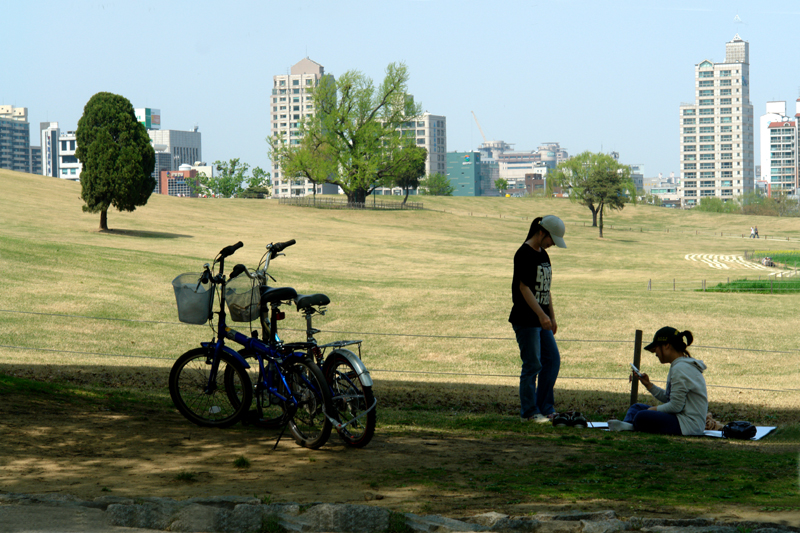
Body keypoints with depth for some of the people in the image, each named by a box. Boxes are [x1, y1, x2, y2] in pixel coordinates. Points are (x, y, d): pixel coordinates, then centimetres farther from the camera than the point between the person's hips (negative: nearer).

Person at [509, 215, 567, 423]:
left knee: (553, 360, 8)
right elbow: (524, 287, -18)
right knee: (532, 365, -5)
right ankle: (529, 412, 3)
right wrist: (541, 315, -24)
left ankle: (545, 408, 15)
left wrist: (552, 317, 19)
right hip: (525, 320, -9)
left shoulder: (543, 255, 15)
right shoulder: (524, 254, -12)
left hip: (541, 320, 9)